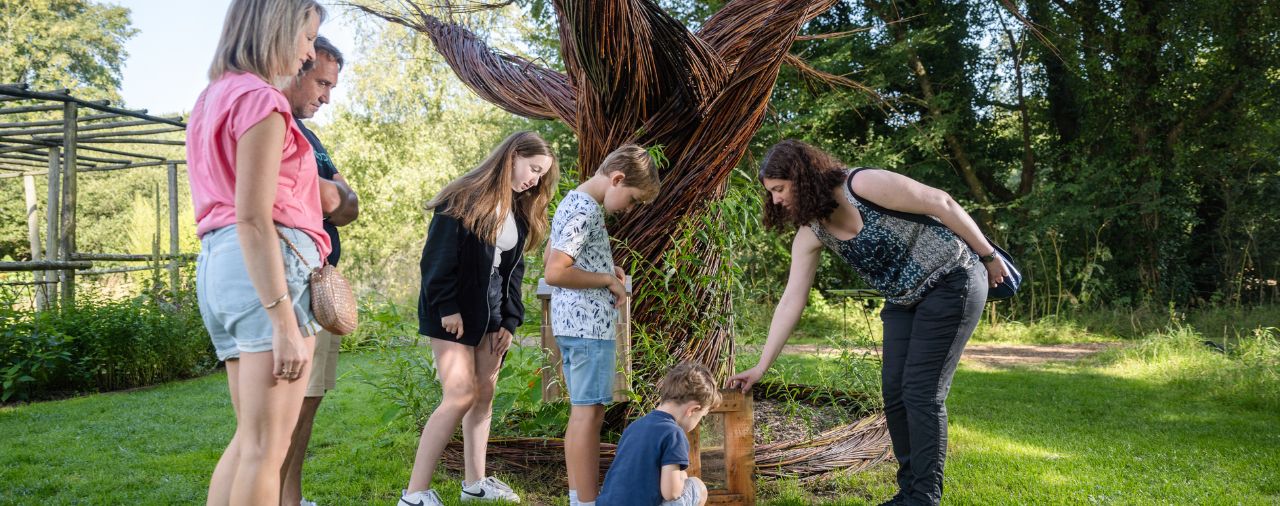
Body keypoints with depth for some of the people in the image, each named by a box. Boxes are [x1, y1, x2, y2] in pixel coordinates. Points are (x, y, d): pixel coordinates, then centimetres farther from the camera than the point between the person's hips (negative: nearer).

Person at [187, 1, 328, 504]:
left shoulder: (213, 97, 21)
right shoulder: (260, 98, -9)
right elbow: (252, 218, -17)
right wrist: (284, 322, -21)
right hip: (269, 264, -10)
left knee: (250, 438, 13)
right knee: (265, 448, -7)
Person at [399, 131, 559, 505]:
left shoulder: (520, 212, 11)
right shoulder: (466, 198, -12)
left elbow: (513, 270, 13)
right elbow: (438, 255, -16)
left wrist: (509, 320, 5)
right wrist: (447, 307, -19)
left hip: (490, 314, 8)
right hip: (453, 313, -8)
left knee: (484, 395, 9)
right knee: (461, 397, -13)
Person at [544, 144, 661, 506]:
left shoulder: (571, 203, 15)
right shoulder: (586, 210, -16)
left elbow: (553, 258, 25)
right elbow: (555, 273, -24)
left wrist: (606, 268, 13)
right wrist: (608, 280, -13)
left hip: (572, 323, 10)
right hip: (589, 325, -10)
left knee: (583, 412, 13)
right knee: (588, 412, -6)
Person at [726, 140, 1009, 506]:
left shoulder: (864, 185, -24)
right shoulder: (809, 235, -3)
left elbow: (941, 204, -17)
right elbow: (792, 300, -3)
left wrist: (988, 256, -10)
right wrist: (762, 365, -6)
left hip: (951, 282, -7)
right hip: (905, 300, 7)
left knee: (922, 391, -10)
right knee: (894, 392, 4)